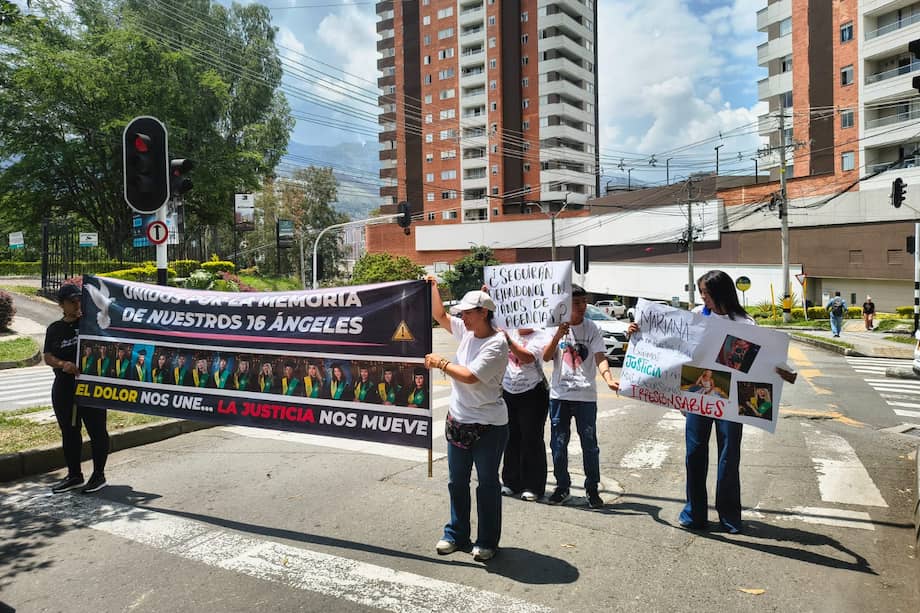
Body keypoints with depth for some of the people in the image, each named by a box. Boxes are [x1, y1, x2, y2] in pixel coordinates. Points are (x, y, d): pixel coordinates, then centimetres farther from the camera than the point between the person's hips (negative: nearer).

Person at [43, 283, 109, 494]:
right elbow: (47, 357, 6)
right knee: (69, 432, 13)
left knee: (96, 430, 1)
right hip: (64, 388, 5)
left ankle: (99, 475, 12)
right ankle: (74, 475, 26)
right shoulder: (54, 329, 10)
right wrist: (62, 364, -14)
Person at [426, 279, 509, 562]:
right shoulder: (466, 331, 2)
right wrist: (433, 288, 9)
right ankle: (456, 534, 33)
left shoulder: (497, 344, -19)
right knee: (456, 481, 17)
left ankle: (487, 542, 22)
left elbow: (470, 376, -27)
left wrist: (440, 362, -16)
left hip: (488, 426, -7)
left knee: (487, 484, 7)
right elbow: (440, 316, 18)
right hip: (458, 420, 8)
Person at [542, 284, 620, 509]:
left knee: (589, 443, 4)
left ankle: (592, 489, 19)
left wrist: (608, 378, -27)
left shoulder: (592, 329, 0)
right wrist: (558, 335, -20)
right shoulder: (554, 327, 3)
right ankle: (562, 487, 24)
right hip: (559, 394, 1)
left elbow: (600, 358, -9)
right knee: (558, 443, 8)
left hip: (586, 395, -1)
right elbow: (546, 357, -5)